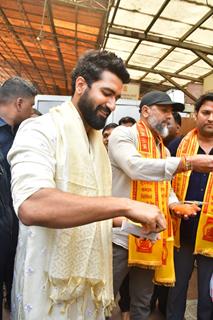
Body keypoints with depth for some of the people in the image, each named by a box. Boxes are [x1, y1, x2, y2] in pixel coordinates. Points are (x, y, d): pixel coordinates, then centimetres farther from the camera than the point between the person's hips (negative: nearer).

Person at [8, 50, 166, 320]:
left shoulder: (98, 143, 11)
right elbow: (31, 207, -33)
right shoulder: (40, 130, -15)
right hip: (51, 290, -7)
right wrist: (125, 205, -32)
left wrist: (127, 220, -1)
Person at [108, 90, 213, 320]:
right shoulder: (123, 134, -8)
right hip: (121, 234, -7)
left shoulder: (162, 148, 16)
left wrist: (174, 204, -3)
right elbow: (135, 167, -27)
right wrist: (188, 163, -29)